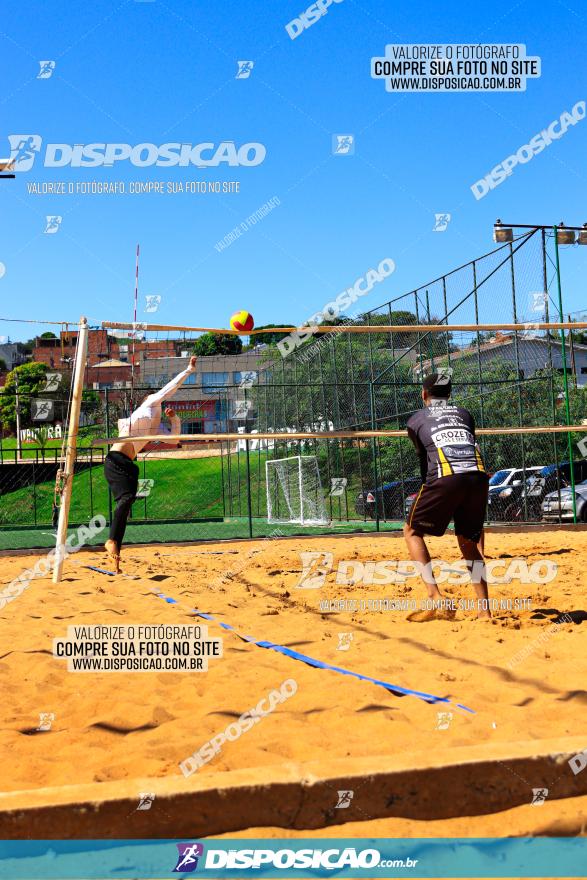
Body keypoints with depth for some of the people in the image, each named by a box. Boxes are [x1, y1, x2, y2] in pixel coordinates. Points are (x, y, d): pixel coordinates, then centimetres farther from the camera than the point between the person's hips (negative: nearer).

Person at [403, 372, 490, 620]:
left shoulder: (416, 420, 20)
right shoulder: (464, 414, 28)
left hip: (445, 478, -4)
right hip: (478, 476, 4)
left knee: (412, 532, 13)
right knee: (469, 542, 19)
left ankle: (436, 598, -3)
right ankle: (484, 611, 12)